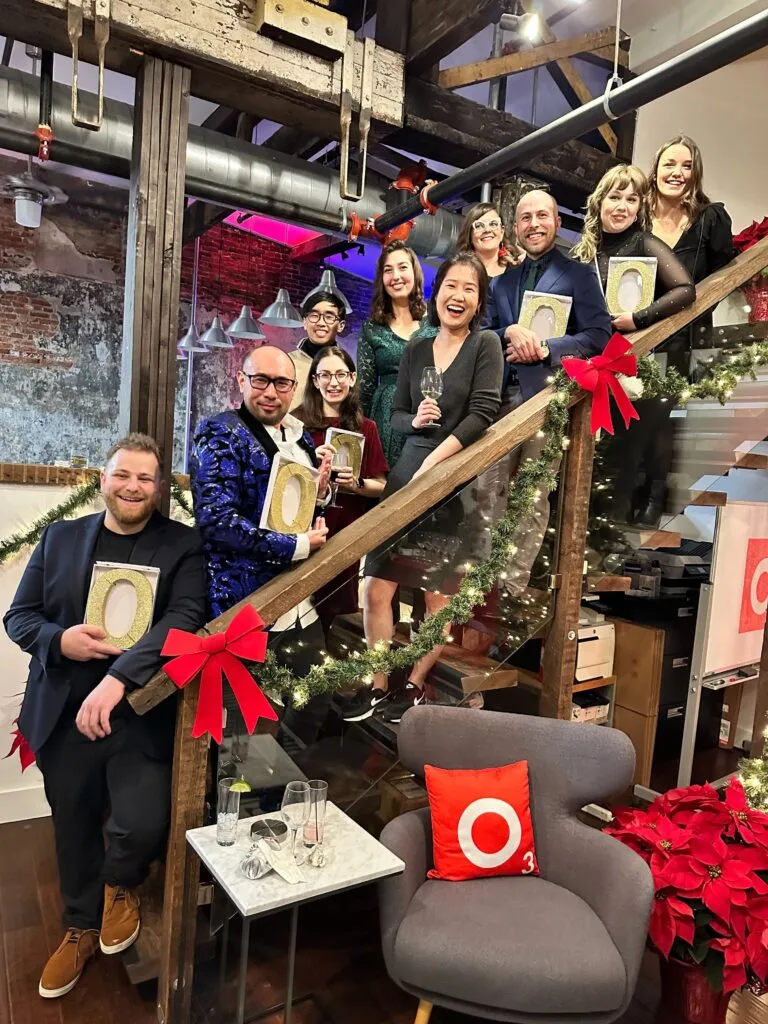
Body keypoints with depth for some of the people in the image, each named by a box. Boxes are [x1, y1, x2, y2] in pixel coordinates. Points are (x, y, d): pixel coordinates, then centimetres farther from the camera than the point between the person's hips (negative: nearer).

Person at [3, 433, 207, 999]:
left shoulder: (182, 545, -5)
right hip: (65, 715, 3)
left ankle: (122, 885, 27)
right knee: (74, 831, 17)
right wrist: (60, 640, -15)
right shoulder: (60, 537, 5)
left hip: (141, 716, -3)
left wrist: (119, 678, -30)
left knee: (144, 826, -13)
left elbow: (184, 618, -18)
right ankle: (81, 927, 47)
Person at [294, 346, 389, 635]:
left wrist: (357, 484, -13)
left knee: (335, 607, 9)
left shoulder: (365, 428, 4)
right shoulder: (298, 423, -1)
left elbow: (381, 487, 6)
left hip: (346, 533, 2)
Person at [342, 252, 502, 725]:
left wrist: (433, 461, -16)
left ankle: (414, 687, 22)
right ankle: (378, 687, 17)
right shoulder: (416, 349, 11)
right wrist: (416, 420, -7)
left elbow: (482, 414, -11)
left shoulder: (486, 344, -1)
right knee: (378, 589, 1)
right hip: (406, 475, 4)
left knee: (439, 597, 5)